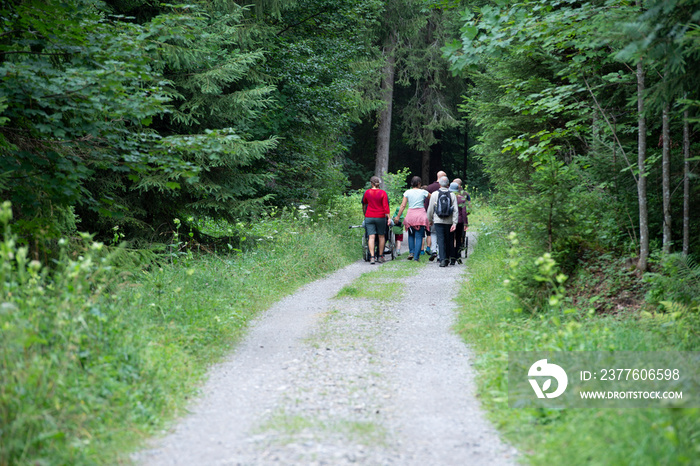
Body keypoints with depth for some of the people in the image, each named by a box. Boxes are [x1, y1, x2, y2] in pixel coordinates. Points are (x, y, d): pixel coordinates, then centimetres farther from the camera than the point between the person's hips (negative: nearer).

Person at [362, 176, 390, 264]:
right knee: (381, 236, 11)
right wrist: (388, 218, -5)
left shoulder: (367, 192, 2)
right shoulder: (383, 193, -4)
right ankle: (381, 256, 15)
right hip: (380, 217, -1)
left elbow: (364, 205, 15)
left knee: (371, 237, -3)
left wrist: (365, 215, 30)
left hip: (369, 217, 1)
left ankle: (372, 257, -12)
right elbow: (386, 206, -9)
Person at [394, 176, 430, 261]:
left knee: (411, 235, 19)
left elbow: (403, 205, -1)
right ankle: (416, 256, -2)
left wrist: (398, 216, 4)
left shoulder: (407, 192, 2)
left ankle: (411, 252, 4)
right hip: (421, 215, -1)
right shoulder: (423, 192, 1)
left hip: (411, 214, 1)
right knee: (419, 237, 1)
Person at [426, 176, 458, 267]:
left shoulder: (434, 194, -1)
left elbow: (430, 209, 3)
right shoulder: (452, 195, 2)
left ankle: (442, 259, -15)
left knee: (440, 240, -4)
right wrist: (454, 223, -4)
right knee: (448, 240, 14)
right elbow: (455, 210, -3)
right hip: (449, 221, 2)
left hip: (438, 221, -2)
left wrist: (430, 220, 17)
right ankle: (447, 258, 20)